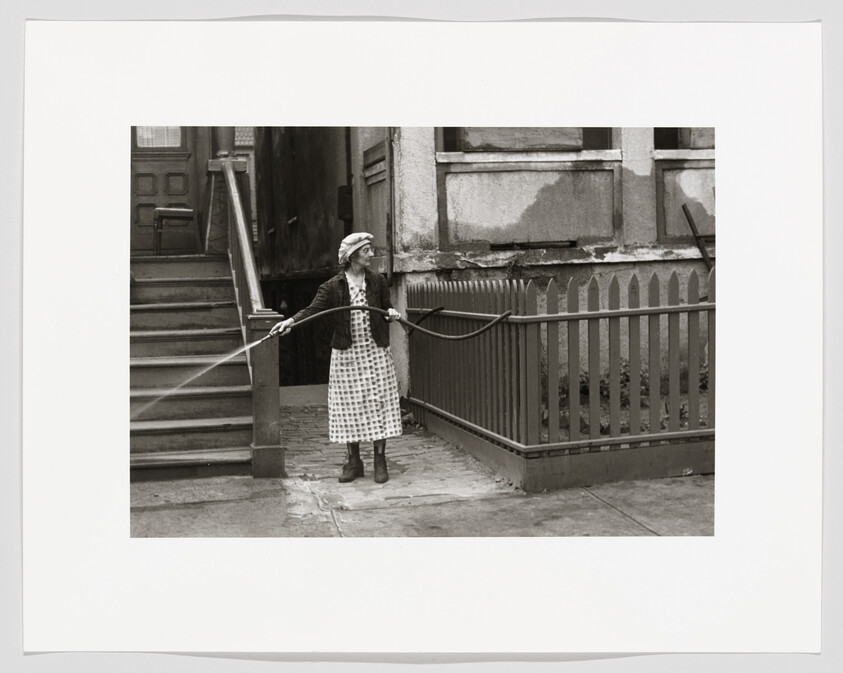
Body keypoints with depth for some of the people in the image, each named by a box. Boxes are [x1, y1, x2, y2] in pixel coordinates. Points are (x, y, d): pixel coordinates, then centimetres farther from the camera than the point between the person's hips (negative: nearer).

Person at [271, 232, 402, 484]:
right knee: (348, 405, 2)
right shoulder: (333, 286, -2)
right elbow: (314, 308, -11)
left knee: (378, 403, 0)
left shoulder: (377, 281, 6)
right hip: (346, 354, -1)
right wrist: (292, 321, -27)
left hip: (375, 352, 1)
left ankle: (380, 461, 10)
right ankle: (353, 461, 15)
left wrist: (391, 313, -10)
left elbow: (386, 308, 13)